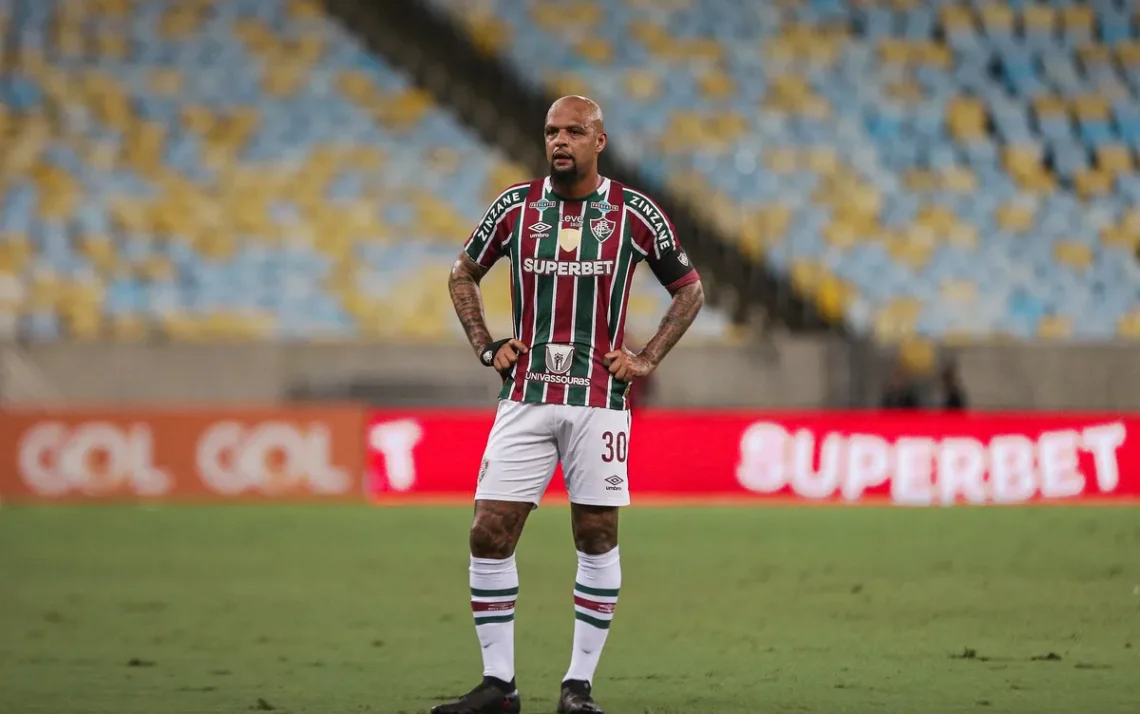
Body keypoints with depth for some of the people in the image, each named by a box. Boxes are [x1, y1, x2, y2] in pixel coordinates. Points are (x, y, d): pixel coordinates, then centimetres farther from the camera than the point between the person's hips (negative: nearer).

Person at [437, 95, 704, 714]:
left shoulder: (635, 214, -1)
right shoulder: (515, 206, 4)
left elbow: (689, 289, 10)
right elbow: (463, 275, 18)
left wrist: (646, 360, 1)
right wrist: (486, 347, 7)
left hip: (599, 399, -2)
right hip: (525, 398, 2)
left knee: (597, 537, 0)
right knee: (489, 534, -5)